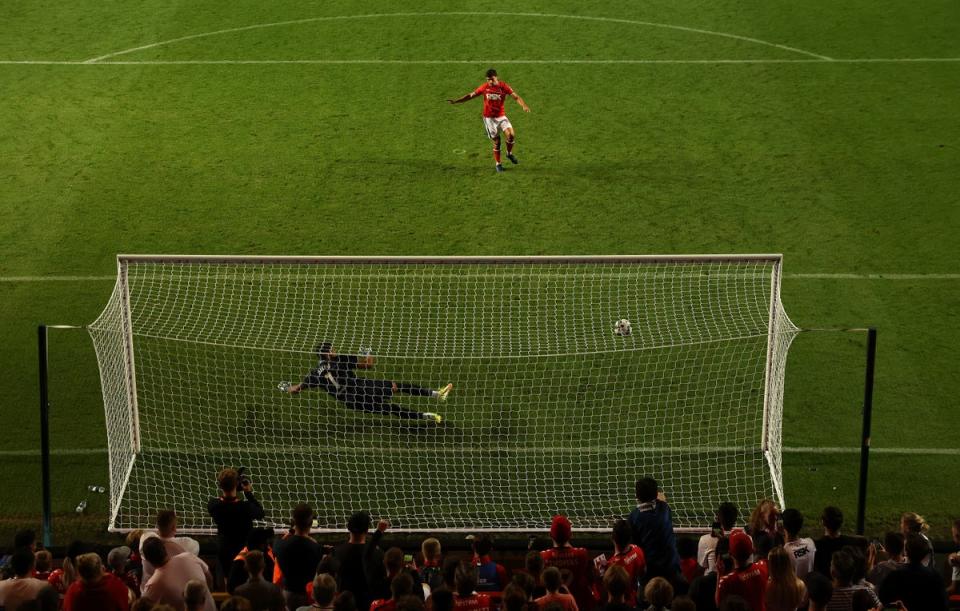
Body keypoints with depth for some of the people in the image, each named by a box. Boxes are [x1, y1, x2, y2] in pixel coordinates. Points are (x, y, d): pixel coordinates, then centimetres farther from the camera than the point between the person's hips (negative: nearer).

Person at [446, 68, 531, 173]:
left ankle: (509, 153, 10)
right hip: (489, 117, 0)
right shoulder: (484, 87, -5)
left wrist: (524, 106, -32)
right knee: (496, 141, 0)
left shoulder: (503, 86, -8)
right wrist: (455, 101, 1)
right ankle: (498, 164, 17)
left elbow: (516, 96, -13)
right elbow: (471, 95, 4)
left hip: (501, 116, 0)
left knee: (511, 135, -19)